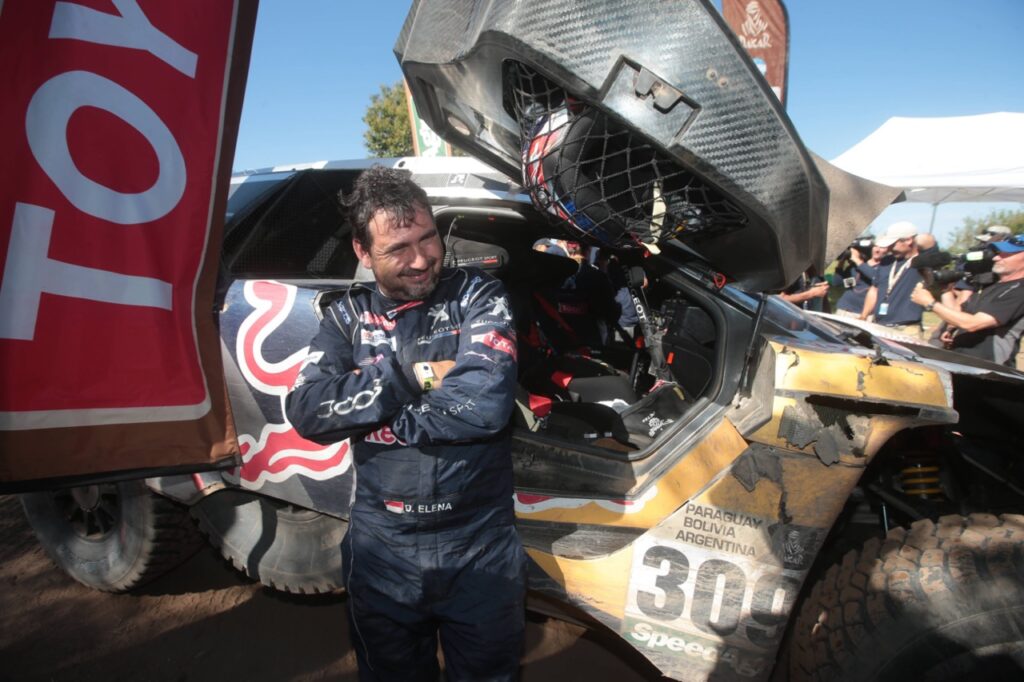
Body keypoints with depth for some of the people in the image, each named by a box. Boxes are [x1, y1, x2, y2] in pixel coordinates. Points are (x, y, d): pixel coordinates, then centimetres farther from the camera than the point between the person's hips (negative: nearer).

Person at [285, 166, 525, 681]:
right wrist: (412, 374, -19)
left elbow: (487, 401, -21)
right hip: (382, 550, 2)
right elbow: (306, 411, -13)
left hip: (481, 548, -1)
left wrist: (374, 416, -13)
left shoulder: (477, 295, -7)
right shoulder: (348, 316, 1)